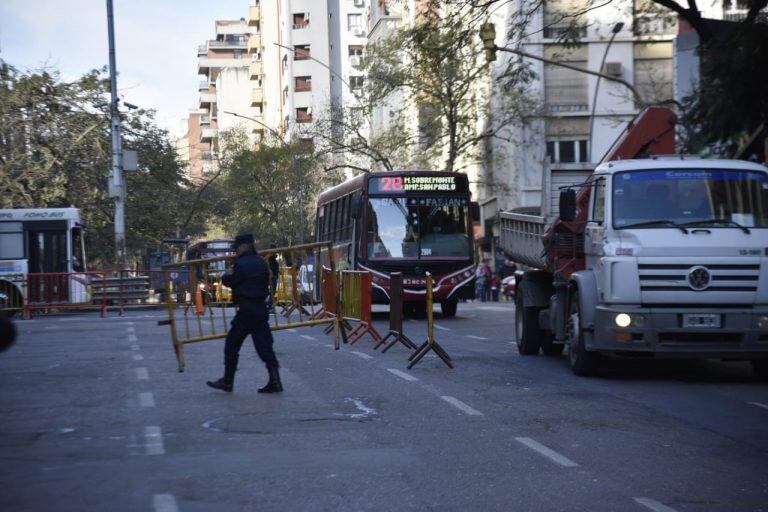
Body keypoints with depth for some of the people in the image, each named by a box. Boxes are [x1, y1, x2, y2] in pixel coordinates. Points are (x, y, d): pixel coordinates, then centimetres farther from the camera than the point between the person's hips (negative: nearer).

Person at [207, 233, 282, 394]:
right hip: (261, 308, 8)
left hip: (247, 309, -8)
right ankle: (274, 382, 0)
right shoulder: (261, 262, 12)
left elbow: (230, 281, -6)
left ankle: (227, 381, 8)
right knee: (264, 345, 6)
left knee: (232, 344, 4)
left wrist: (227, 276, 18)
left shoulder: (241, 264, -12)